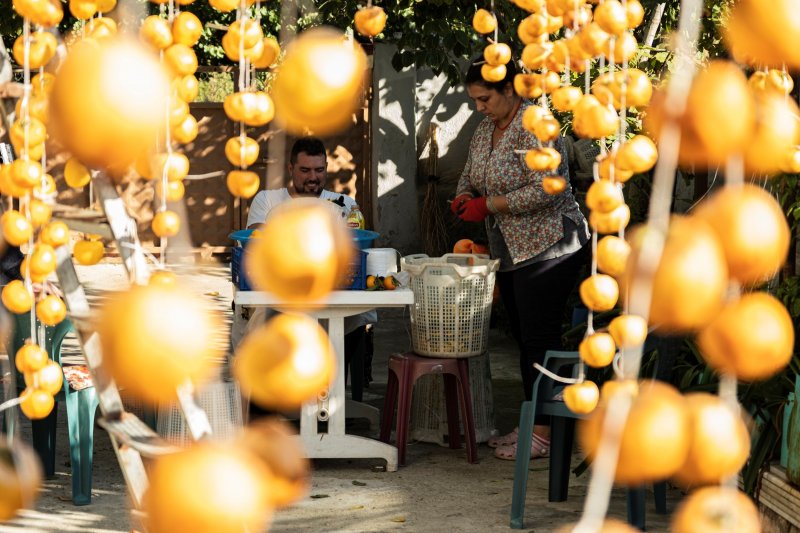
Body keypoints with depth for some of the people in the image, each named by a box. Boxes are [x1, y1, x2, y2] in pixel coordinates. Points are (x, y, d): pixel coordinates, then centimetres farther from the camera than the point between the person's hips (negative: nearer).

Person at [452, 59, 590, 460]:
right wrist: (465, 197, -3)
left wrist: (488, 206, -20)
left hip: (548, 245, -9)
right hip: (511, 253, 9)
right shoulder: (483, 131, 11)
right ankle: (531, 425, 19)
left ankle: (544, 433, -6)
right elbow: (469, 176, 21)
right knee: (524, 337, 12)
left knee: (539, 337, -9)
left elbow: (545, 190, -25)